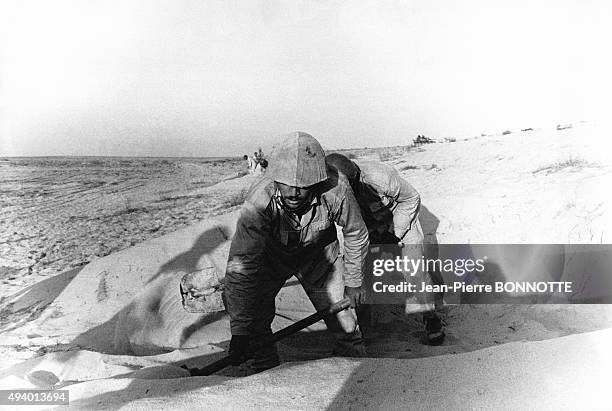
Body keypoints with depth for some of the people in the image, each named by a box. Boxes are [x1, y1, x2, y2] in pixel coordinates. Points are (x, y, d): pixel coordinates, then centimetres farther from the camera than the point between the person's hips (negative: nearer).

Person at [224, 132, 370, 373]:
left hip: (319, 255, 1)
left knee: (343, 320, -1)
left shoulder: (336, 191, -34)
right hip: (271, 256, 0)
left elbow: (355, 235, -13)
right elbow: (241, 265, -37)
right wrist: (240, 331, -38)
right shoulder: (259, 199, -39)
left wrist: (353, 283, -2)